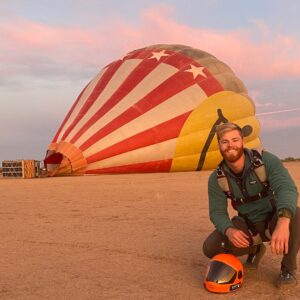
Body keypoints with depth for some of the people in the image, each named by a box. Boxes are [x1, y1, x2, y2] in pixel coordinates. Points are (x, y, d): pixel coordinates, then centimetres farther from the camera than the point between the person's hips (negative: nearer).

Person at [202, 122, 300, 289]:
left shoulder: (266, 160, -22)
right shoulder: (216, 178, -11)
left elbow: (286, 188, -36)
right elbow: (217, 212, -9)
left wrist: (283, 222, -57)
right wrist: (229, 230, -34)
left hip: (275, 220, -3)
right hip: (248, 225, 3)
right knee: (210, 248, -18)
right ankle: (254, 249, 13)